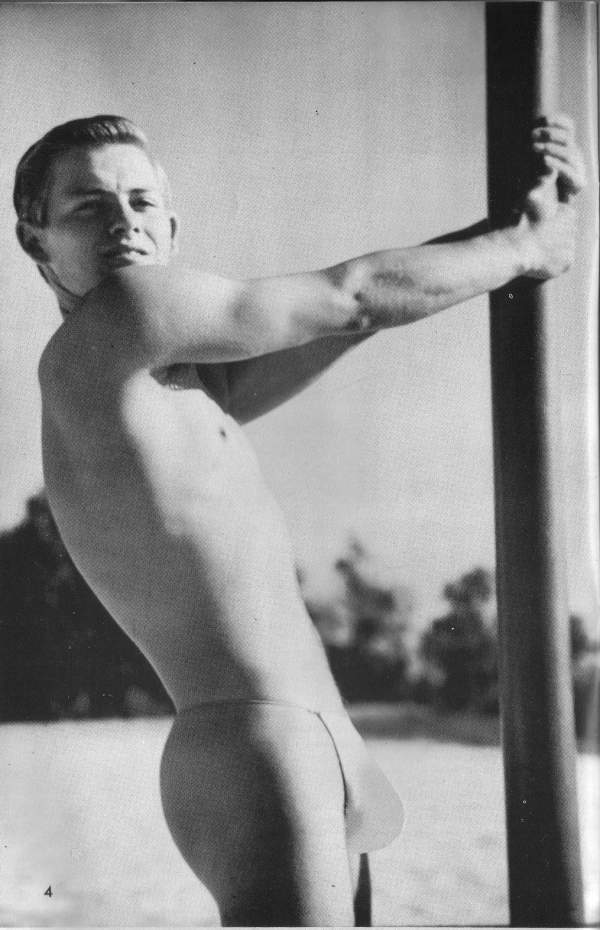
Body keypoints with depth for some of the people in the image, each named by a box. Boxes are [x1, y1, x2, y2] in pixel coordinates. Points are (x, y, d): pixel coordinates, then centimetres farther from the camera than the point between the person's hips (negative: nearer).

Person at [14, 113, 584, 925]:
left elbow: (356, 314, 17)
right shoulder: (118, 313, -9)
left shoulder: (187, 385, 17)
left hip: (306, 743, 11)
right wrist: (527, 246, 9)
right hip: (251, 746, -11)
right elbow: (357, 298, -4)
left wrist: (529, 212, 9)